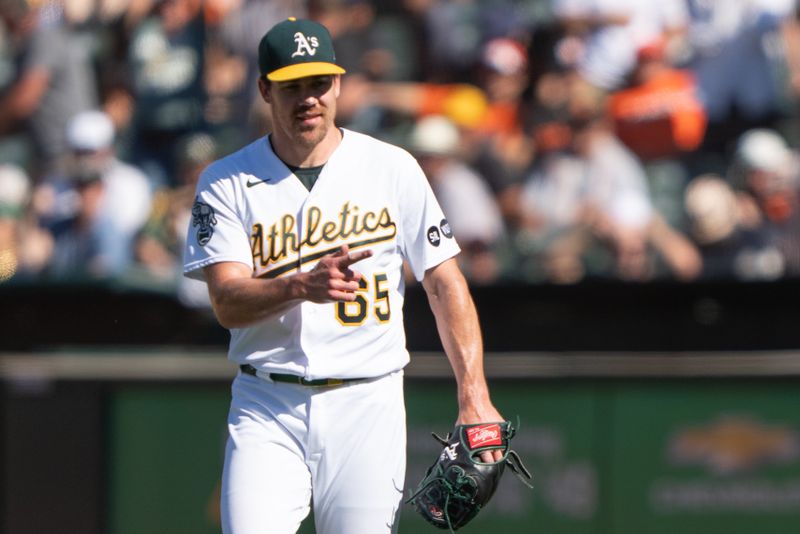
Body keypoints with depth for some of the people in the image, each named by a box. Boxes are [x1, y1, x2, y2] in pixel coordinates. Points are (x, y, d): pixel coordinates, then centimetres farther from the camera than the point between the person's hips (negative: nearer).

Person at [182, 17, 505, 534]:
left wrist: (474, 392, -9)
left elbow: (445, 282, 3)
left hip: (367, 403, 1)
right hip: (267, 407, -1)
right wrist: (302, 285, -31)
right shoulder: (226, 182, 1)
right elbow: (228, 302, -10)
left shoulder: (393, 169, 4)